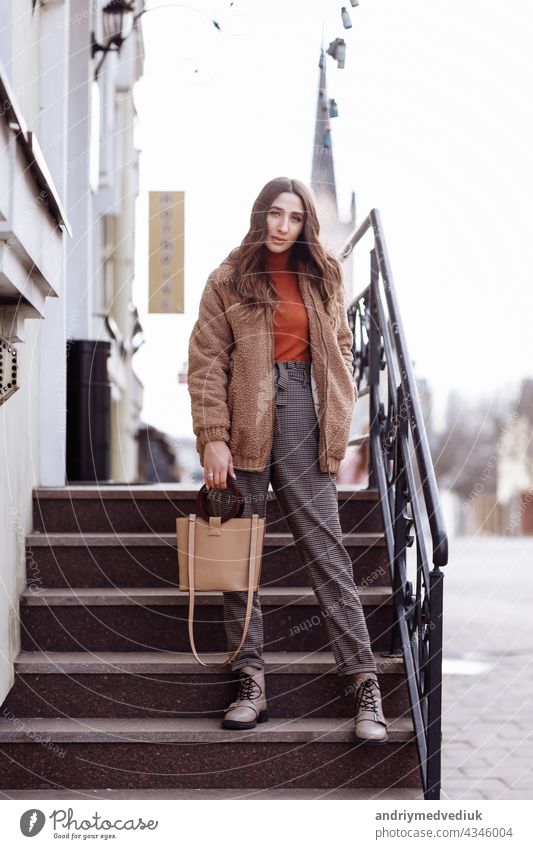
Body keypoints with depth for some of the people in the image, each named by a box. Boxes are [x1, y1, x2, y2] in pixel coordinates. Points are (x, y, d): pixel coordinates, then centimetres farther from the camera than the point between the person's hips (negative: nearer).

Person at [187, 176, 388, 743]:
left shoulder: (323, 280, 14)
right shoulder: (228, 281, 5)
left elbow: (341, 348, 20)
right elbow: (206, 362, -1)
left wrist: (338, 417, 8)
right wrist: (213, 437, -10)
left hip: (303, 421, 1)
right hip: (243, 427, -1)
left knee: (325, 551, -4)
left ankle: (365, 682, -4)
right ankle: (251, 681, 6)